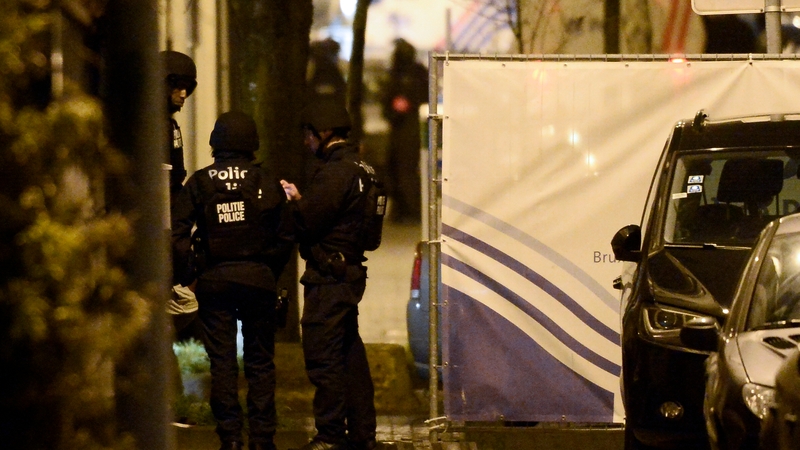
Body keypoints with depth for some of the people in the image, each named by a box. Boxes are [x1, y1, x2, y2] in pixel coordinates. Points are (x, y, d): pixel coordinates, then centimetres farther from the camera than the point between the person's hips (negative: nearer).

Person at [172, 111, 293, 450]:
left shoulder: (199, 183, -3)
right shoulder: (267, 184, -1)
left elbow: (177, 233, -8)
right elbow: (284, 237, 1)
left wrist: (187, 275, 3)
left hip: (214, 279, 0)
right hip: (258, 279, 0)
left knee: (222, 361, 5)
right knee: (260, 361, 7)